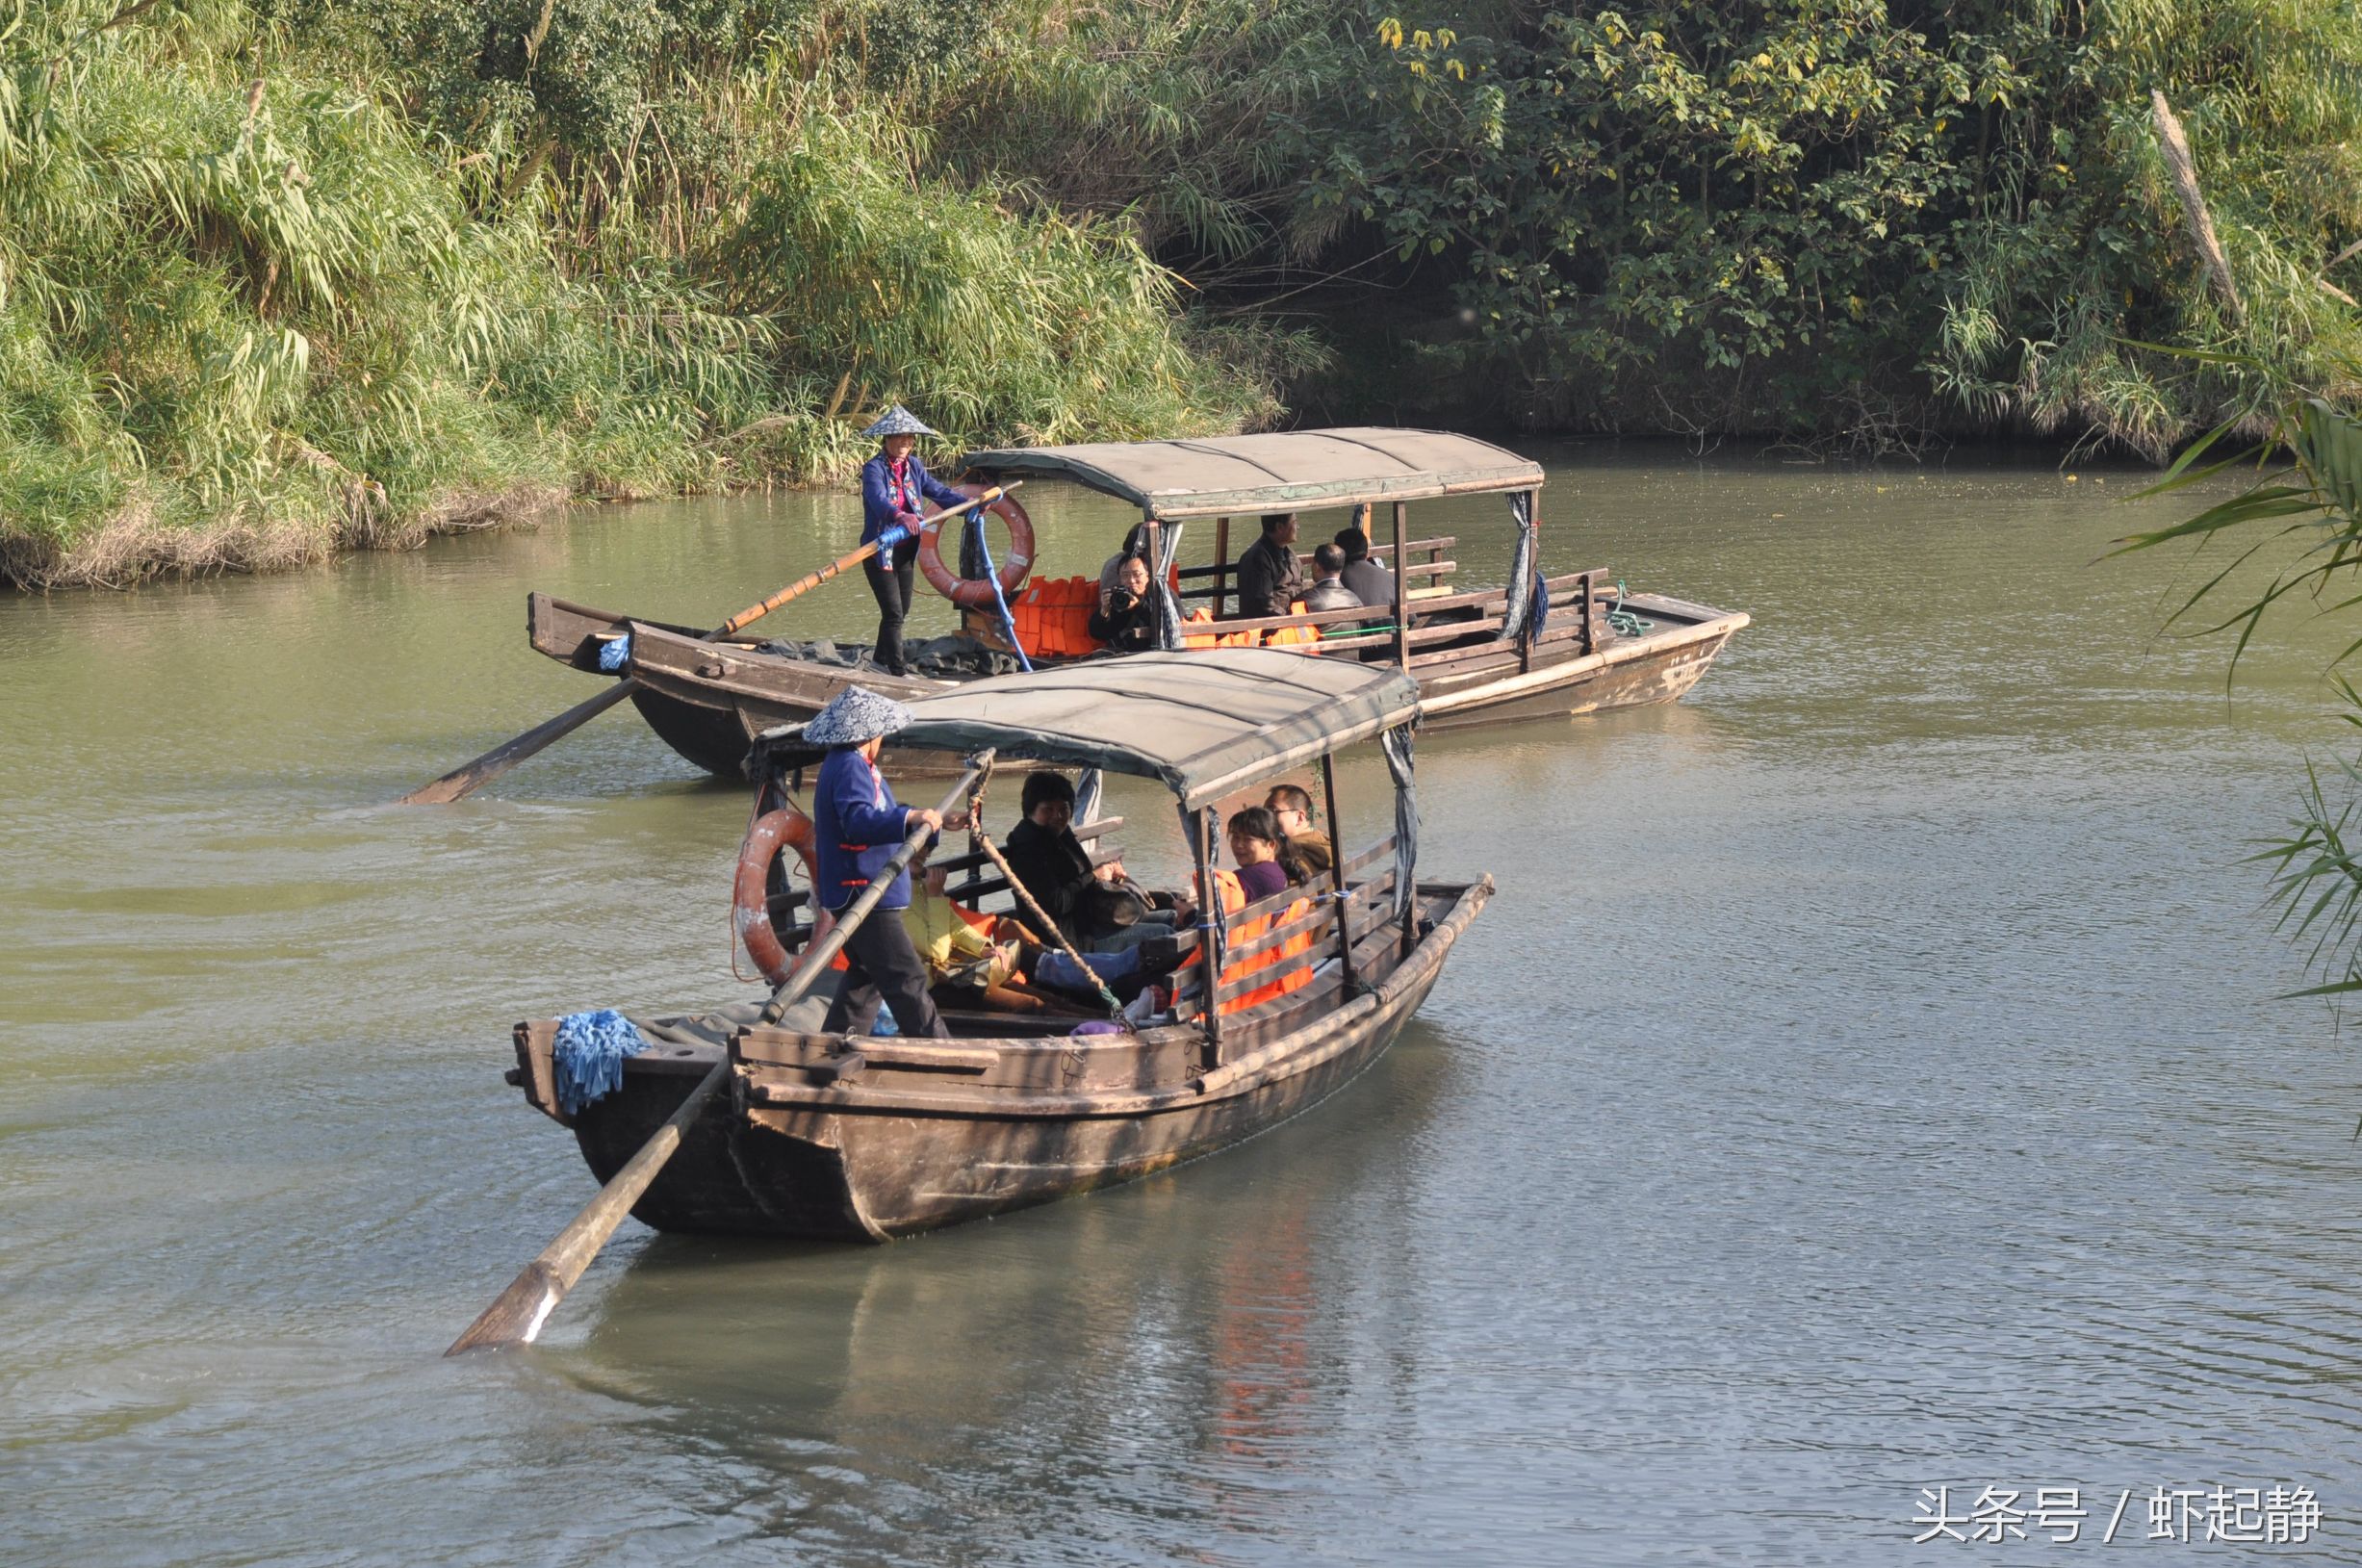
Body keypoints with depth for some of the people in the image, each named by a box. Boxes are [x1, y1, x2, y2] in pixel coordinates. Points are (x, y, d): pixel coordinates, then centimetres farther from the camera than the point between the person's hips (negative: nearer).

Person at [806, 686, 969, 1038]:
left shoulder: (851, 765, 21)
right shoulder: (850, 766, -14)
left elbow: (884, 819, 32)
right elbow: (858, 821, -32)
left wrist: (940, 821, 34)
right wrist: (911, 817, -41)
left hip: (856, 893, 12)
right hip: (862, 892, -12)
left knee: (866, 976, 19)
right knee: (906, 979, -10)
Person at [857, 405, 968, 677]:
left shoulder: (913, 466, 7)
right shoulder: (874, 468, -16)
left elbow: (937, 490, 4)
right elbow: (878, 499, -34)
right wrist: (899, 516, -55)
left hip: (906, 550, 8)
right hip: (880, 550, -8)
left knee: (901, 610, 18)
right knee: (893, 612, -11)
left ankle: (882, 660, 34)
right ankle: (898, 671, -9)